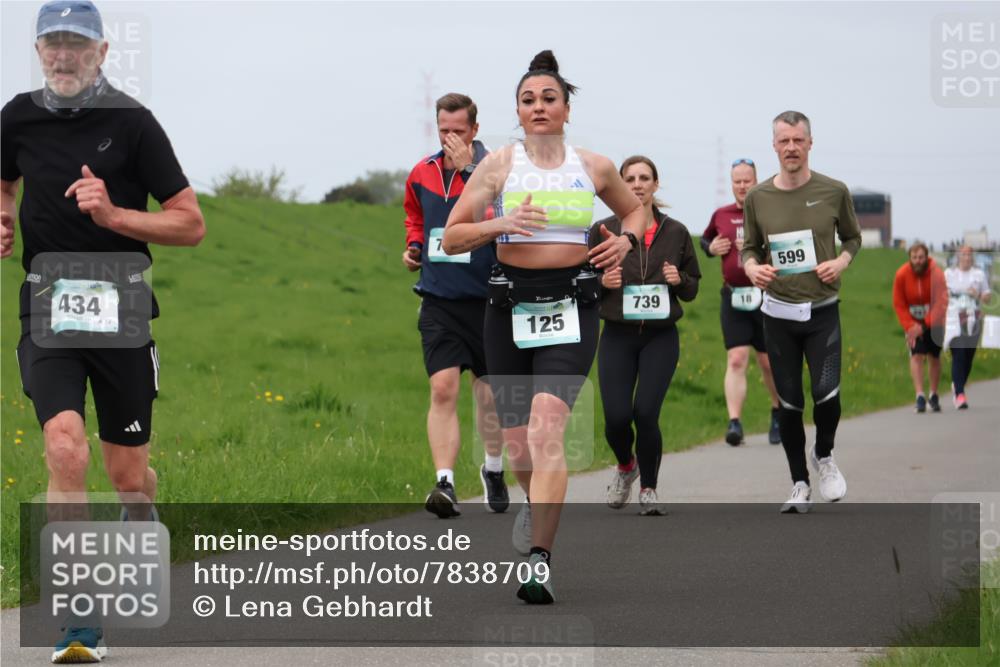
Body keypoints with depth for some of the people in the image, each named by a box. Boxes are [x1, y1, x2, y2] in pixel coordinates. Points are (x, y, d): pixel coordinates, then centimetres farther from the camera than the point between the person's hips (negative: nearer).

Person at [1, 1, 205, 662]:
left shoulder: (131, 122, -5)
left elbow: (191, 223, -4)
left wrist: (113, 215, -17)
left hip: (120, 311, -1)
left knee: (128, 473, 7)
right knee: (66, 448, -20)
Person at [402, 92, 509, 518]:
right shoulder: (421, 174, 6)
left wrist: (469, 169, -28)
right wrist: (413, 246, 8)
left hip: (486, 300, -2)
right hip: (439, 302, 2)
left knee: (489, 393, 13)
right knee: (443, 390, -13)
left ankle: (494, 469, 37)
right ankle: (445, 484, -17)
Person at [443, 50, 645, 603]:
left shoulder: (594, 167, 6)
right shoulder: (499, 165, 2)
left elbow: (635, 210, 26)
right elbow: (452, 237, 1)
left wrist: (626, 240, 4)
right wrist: (500, 224, -16)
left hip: (571, 308, -1)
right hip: (510, 306, 1)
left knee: (545, 429, -20)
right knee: (517, 443, 6)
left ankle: (540, 562, -22)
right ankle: (536, 504, 43)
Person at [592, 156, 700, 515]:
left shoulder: (676, 233, 5)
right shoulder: (604, 230, 2)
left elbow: (692, 289, 13)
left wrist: (678, 280, -8)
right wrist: (603, 282, -14)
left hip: (661, 337, 0)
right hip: (617, 337, 0)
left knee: (646, 413, -13)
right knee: (617, 416, -9)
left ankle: (648, 489, 9)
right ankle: (625, 466, 27)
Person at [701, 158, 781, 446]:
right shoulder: (721, 215, 10)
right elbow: (705, 239, 28)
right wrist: (711, 248, 5)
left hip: (765, 296, -2)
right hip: (733, 298, 2)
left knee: (769, 363, 7)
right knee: (736, 360, -11)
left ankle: (779, 413, 32)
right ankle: (735, 423, -17)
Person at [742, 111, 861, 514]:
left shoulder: (834, 192, -3)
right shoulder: (757, 198, -1)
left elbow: (853, 237, 11)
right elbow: (750, 249, 10)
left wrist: (842, 261, -9)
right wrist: (752, 268, -12)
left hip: (822, 310, -1)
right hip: (779, 312, 1)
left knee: (827, 394, -15)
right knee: (789, 403, 4)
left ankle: (824, 456, 16)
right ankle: (800, 485, 18)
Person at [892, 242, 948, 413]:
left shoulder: (936, 273, -20)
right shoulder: (901, 275, -15)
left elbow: (941, 304, -20)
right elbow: (898, 304, -9)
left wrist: (924, 326, -26)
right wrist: (910, 326, -18)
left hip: (933, 320, 0)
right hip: (913, 321, 0)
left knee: (934, 357, 7)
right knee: (916, 355, -13)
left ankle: (934, 396, 22)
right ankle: (920, 396, -17)